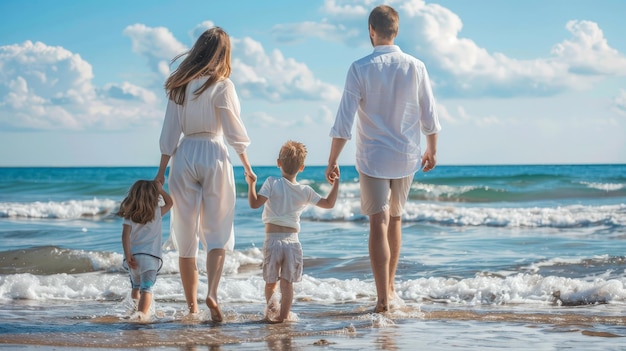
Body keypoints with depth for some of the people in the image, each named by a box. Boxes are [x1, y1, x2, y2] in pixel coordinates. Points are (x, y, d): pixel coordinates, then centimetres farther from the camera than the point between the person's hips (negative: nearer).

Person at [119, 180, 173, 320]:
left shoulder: (130, 215, 5)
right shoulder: (157, 213, 4)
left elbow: (125, 235, -6)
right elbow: (169, 203, 24)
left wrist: (128, 255, -8)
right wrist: (161, 190, 26)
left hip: (134, 256, 2)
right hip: (150, 257, -2)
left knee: (136, 286, 24)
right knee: (147, 288, -11)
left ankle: (135, 308, 30)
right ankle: (142, 313, -28)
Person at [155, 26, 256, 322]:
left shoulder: (179, 85, 6)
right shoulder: (221, 85, -5)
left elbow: (170, 132, 6)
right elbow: (234, 131, -3)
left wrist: (162, 170, 10)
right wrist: (247, 166, 8)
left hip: (184, 157, 3)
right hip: (214, 156, -3)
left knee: (186, 236, 9)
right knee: (218, 233, 2)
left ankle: (191, 305, 12)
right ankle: (212, 293, -19)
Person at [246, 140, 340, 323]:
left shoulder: (272, 183, -4)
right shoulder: (305, 191, 5)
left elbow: (255, 203, -13)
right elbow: (329, 203, 13)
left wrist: (251, 184, 0)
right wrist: (336, 183, 24)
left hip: (273, 239, -1)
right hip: (293, 241, 1)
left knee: (271, 282, 13)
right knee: (287, 282, 4)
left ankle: (270, 313, 17)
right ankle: (283, 316, 0)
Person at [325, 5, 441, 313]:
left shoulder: (360, 69, -11)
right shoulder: (415, 67, -3)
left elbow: (344, 122, -12)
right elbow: (429, 117, 3)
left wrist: (332, 160, -4)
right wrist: (431, 150, 18)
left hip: (373, 158, -3)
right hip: (406, 158, 3)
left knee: (379, 224, -3)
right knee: (395, 219, 19)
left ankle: (383, 297, -8)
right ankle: (390, 287, 31)